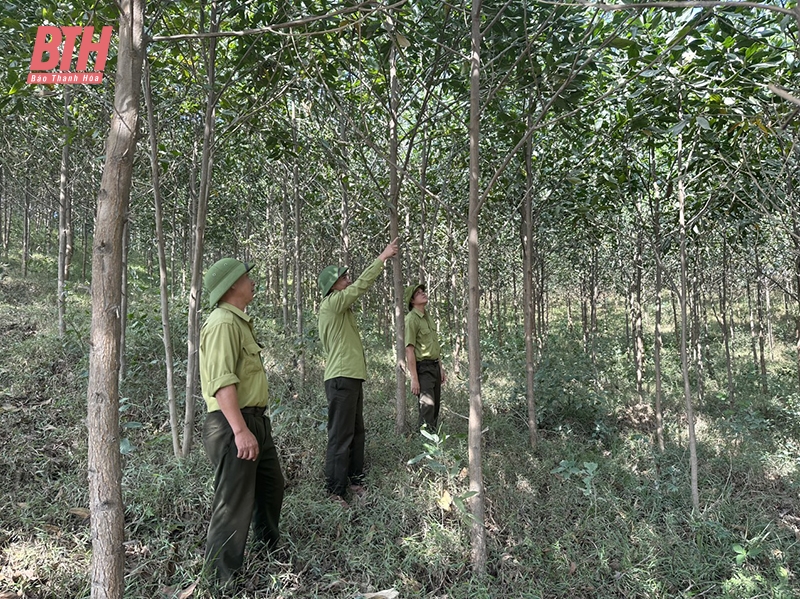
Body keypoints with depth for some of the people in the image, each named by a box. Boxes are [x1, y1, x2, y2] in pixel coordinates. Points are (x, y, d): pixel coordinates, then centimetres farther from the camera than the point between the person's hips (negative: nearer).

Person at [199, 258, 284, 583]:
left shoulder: (239, 321, 16)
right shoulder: (223, 323, -18)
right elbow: (222, 381, -27)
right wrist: (240, 430, -32)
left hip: (255, 419, 11)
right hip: (233, 424, -11)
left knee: (271, 486, 26)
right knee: (234, 504, -2)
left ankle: (270, 548, 47)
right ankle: (221, 579, 13)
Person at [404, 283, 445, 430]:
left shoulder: (428, 316, 13)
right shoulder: (411, 319, -15)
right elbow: (409, 350, -19)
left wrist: (440, 367, 17)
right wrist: (414, 379, -23)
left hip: (435, 366, 9)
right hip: (423, 367, -9)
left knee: (435, 406, 14)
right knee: (427, 407, -9)